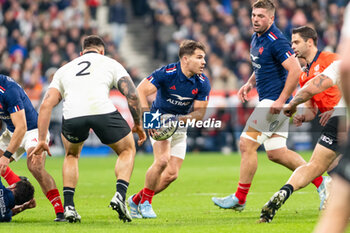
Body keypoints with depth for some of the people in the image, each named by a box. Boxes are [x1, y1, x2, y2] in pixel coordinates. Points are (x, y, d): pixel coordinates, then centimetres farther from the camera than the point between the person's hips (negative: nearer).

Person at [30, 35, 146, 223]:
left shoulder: (64, 69, 33)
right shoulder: (111, 63, 27)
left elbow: (46, 104, 22)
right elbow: (132, 95, 14)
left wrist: (42, 140, 22)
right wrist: (138, 124, 26)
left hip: (72, 115, 2)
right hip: (103, 110, -2)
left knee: (72, 155, 33)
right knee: (127, 150, 25)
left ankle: (68, 206, 18)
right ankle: (120, 195, 2)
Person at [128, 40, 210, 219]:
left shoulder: (203, 84, -11)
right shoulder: (167, 73, -23)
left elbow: (199, 112, -6)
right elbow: (140, 91, -25)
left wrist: (181, 119, -26)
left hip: (180, 128, 5)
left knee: (172, 174, -2)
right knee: (162, 160, -27)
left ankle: (136, 200, 18)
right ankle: (146, 202, -7)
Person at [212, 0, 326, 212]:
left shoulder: (276, 41, -18)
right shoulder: (257, 38, 13)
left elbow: (295, 70, -24)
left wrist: (281, 100, -25)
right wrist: (250, 83, 13)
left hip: (275, 100, -10)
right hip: (267, 100, 10)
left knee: (247, 144, -8)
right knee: (276, 153, 9)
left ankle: (239, 199, -1)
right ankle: (320, 182, 13)